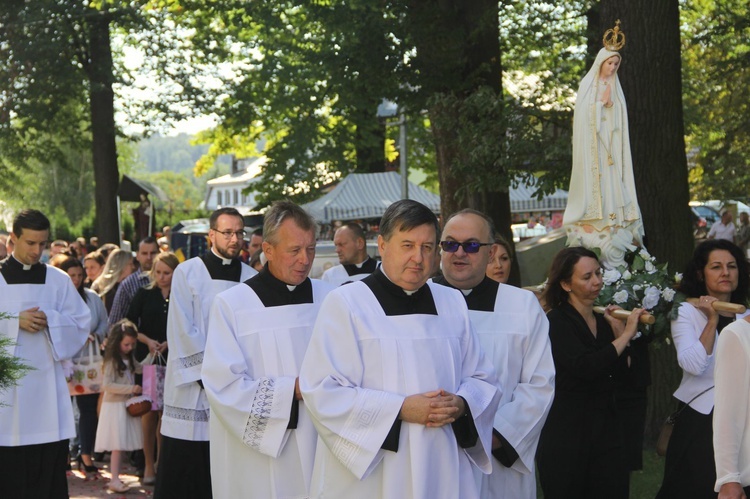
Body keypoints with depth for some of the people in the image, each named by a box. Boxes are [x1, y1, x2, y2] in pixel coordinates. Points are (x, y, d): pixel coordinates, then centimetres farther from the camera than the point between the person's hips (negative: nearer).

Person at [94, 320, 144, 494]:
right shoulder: (112, 361, -14)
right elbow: (107, 385, -21)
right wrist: (131, 389, -22)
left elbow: (141, 368, 29)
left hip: (127, 405, 8)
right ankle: (114, 480, -6)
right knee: (118, 445, -9)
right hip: (114, 406, -8)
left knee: (122, 445, 7)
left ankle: (116, 478, 12)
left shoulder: (130, 359, 11)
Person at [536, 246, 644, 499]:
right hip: (566, 438, -6)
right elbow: (584, 367, -24)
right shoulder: (556, 322, -11)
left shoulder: (603, 320, 10)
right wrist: (625, 335, -15)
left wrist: (619, 332, -1)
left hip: (606, 433, 6)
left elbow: (618, 374, 10)